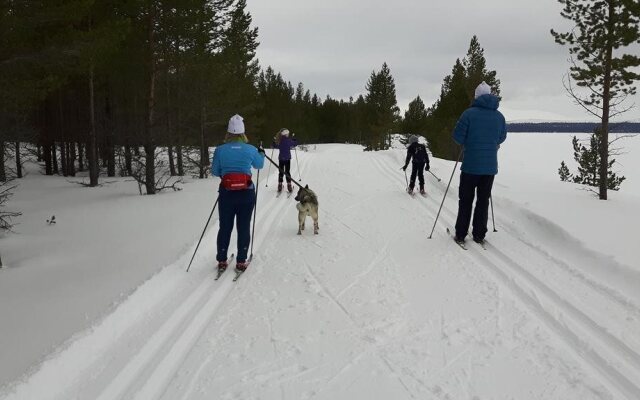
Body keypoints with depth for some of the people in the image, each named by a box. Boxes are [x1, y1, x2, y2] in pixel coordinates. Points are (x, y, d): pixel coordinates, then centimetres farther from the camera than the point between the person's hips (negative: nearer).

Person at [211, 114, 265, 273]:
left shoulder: (220, 150, -6)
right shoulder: (250, 150, -5)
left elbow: (215, 171, 5)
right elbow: (259, 165, 15)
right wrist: (261, 154, 35)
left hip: (227, 193, 1)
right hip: (247, 193, 0)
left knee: (225, 227, 12)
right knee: (244, 227, 9)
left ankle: (222, 261, 18)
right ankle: (241, 261, 12)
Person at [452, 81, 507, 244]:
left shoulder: (470, 113, -11)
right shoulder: (499, 116, 4)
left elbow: (458, 136, -10)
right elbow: (502, 137, 15)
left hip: (471, 165, -3)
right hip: (490, 166, 3)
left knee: (466, 200, 7)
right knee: (483, 200, 12)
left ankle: (460, 234, 9)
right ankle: (479, 235, 14)